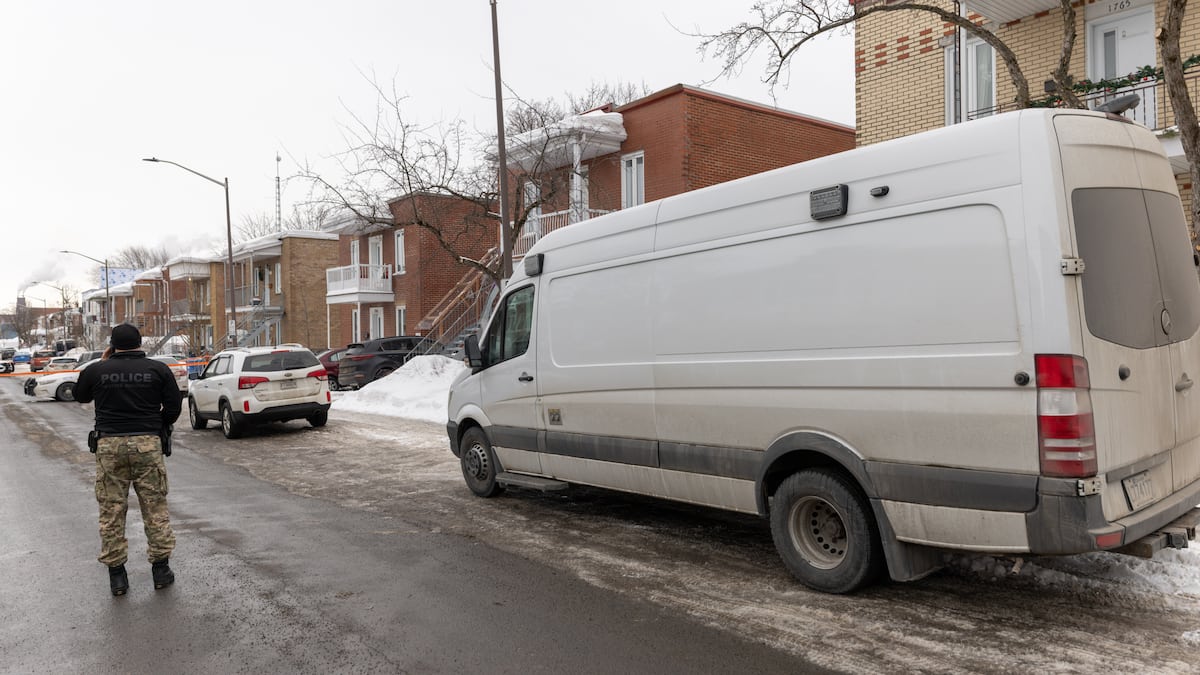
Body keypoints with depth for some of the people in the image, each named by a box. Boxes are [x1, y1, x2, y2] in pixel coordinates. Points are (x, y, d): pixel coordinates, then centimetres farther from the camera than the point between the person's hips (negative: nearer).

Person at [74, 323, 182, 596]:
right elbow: (174, 406, 1)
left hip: (109, 445, 1)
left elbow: (80, 396, 21)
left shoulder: (96, 371, 1)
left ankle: (116, 574, 13)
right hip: (148, 444, 0)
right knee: (155, 508, 8)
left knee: (111, 511, 9)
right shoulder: (158, 369, 0)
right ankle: (161, 569, 13)